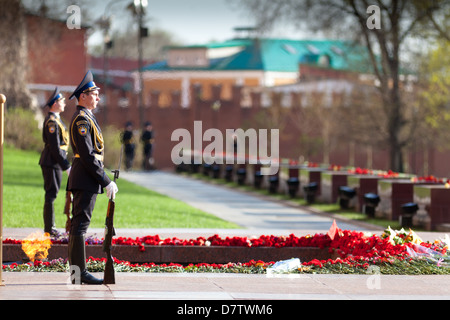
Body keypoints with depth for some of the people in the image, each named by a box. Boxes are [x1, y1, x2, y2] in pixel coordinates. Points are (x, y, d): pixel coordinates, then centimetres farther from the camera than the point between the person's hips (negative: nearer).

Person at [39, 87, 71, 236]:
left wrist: (65, 164, 21)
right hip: (52, 163, -11)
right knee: (51, 194, -6)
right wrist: (66, 166, -20)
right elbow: (55, 147, -21)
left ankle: (50, 227, 19)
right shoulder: (52, 122, -17)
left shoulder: (55, 119, 16)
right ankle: (49, 229, -3)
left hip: (54, 163, 11)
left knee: (51, 194, 13)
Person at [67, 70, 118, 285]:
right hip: (86, 180, -11)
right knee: (80, 224, -9)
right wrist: (106, 182, -19)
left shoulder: (85, 118, 19)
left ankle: (76, 271, 14)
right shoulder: (82, 119, -14)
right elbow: (88, 156, -20)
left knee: (79, 224, 11)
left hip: (83, 180, 11)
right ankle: (79, 273, -9)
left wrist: (105, 181, 21)